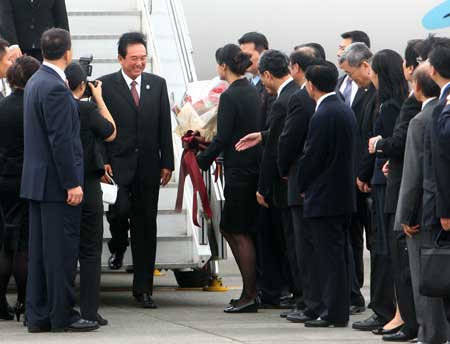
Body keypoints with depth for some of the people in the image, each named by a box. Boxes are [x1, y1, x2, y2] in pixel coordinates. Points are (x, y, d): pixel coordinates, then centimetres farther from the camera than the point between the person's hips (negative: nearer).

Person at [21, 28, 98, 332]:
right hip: (56, 182, -10)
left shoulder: (36, 82, 12)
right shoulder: (55, 88, -18)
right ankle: (63, 315, 0)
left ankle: (38, 317, 13)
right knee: (63, 249, -4)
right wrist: (72, 183, -18)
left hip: (38, 180, 10)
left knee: (41, 250, 10)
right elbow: (60, 140, -20)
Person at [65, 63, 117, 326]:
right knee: (90, 251, 3)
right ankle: (89, 311, 1)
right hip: (87, 187, -4)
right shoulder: (87, 110, -14)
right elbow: (110, 134, 2)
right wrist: (99, 98, 7)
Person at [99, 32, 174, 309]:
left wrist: (167, 163, 4)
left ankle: (143, 288, 10)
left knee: (146, 227, 4)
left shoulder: (158, 85, 10)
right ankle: (118, 247, 15)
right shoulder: (105, 85, 0)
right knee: (120, 210, -21)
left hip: (148, 167, 3)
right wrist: (102, 161, -10)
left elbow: (165, 127, 10)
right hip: (117, 165, -3)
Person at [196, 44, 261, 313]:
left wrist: (202, 161, -4)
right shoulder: (254, 93, 10)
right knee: (231, 229, 16)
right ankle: (251, 289, 18)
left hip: (239, 169, -9)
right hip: (254, 167, 9)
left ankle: (250, 296, 0)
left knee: (240, 233, -2)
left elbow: (222, 138, -16)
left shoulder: (230, 96, -15)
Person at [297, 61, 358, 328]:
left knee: (330, 256, -6)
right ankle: (340, 310, 18)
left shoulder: (323, 115, -18)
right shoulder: (346, 110, 11)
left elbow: (312, 156, -16)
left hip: (325, 198, -9)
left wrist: (303, 186, 0)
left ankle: (334, 313, -4)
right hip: (346, 194, 9)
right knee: (339, 254, 13)